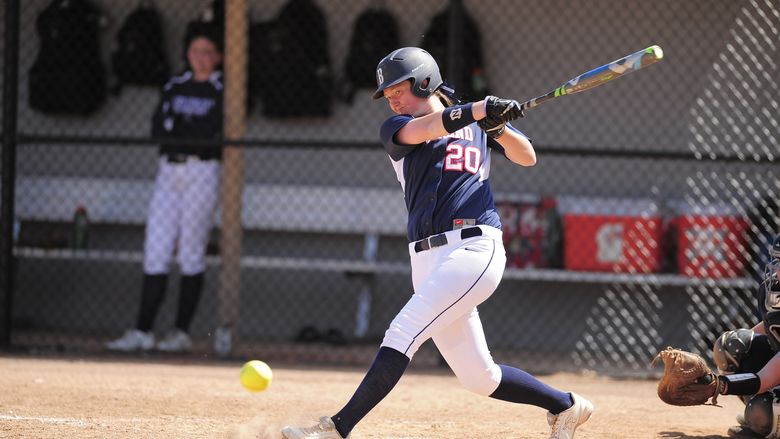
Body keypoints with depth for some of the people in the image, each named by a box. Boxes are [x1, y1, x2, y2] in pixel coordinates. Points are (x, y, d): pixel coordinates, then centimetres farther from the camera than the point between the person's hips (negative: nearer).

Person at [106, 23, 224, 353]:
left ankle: (182, 332, 3)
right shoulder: (174, 87, 15)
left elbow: (211, 133, -12)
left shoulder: (222, 91, 1)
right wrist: (193, 131, -9)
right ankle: (142, 332, -5)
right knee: (155, 253, -2)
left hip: (202, 173, -4)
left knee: (191, 256, -2)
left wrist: (176, 128, -6)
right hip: (168, 171, 4)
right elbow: (158, 129, 5)